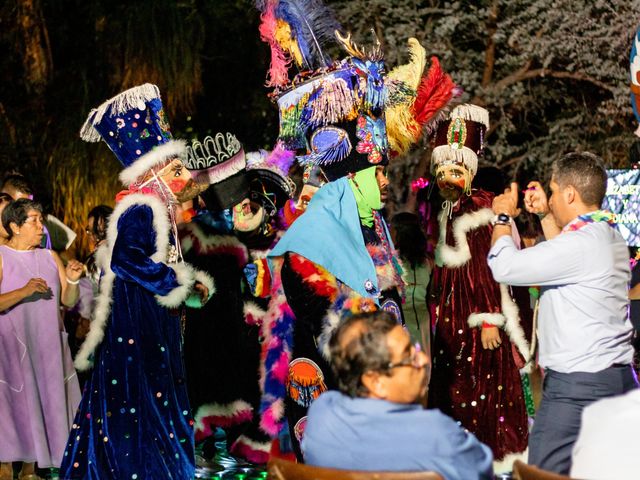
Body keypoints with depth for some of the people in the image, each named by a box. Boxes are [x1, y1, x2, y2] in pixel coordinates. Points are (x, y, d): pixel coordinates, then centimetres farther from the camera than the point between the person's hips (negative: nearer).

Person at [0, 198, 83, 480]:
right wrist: (24, 291, -25)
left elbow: (68, 301, 8)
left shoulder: (50, 257, 10)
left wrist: (72, 281, -10)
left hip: (48, 346, 5)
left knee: (43, 401, 5)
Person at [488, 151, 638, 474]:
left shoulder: (580, 242, -17)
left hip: (577, 386, -10)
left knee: (545, 473, -7)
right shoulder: (611, 238, 13)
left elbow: (505, 267, -14)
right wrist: (546, 216, 28)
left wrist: (503, 217, 3)